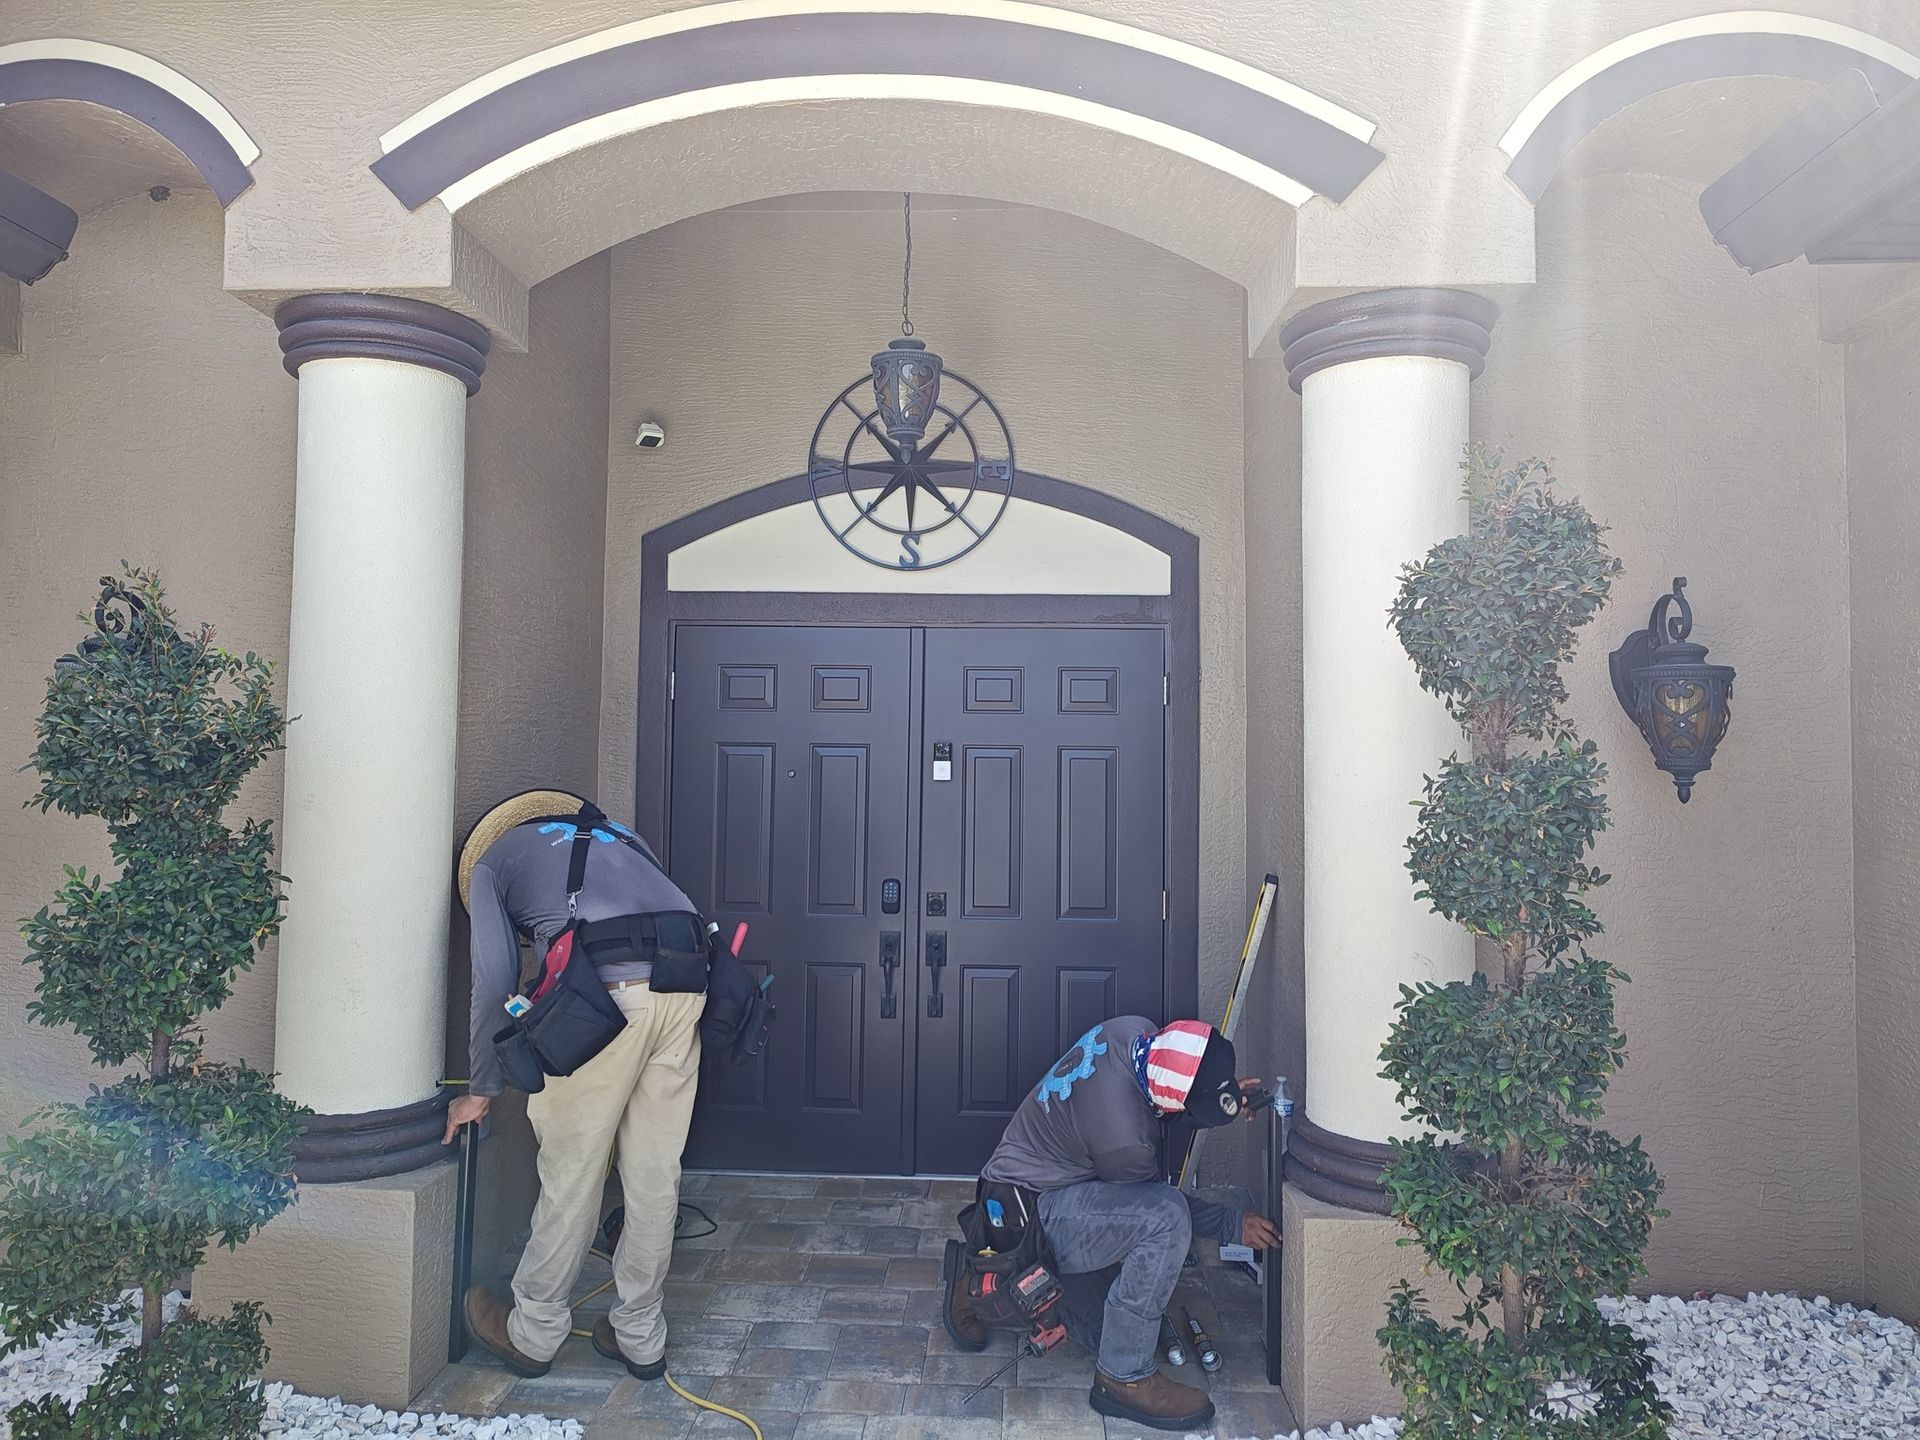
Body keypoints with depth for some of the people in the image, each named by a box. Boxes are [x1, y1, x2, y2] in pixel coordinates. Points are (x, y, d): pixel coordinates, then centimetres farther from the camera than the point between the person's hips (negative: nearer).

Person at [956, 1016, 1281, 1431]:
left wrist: (1225, 1095, -10)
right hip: (1028, 1213, -9)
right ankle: (1124, 1378, -16)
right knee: (1166, 1217, -30)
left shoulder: (1137, 1032, -16)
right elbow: (1158, 1202, -13)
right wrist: (1233, 1225, -2)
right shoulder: (1124, 1140, -35)